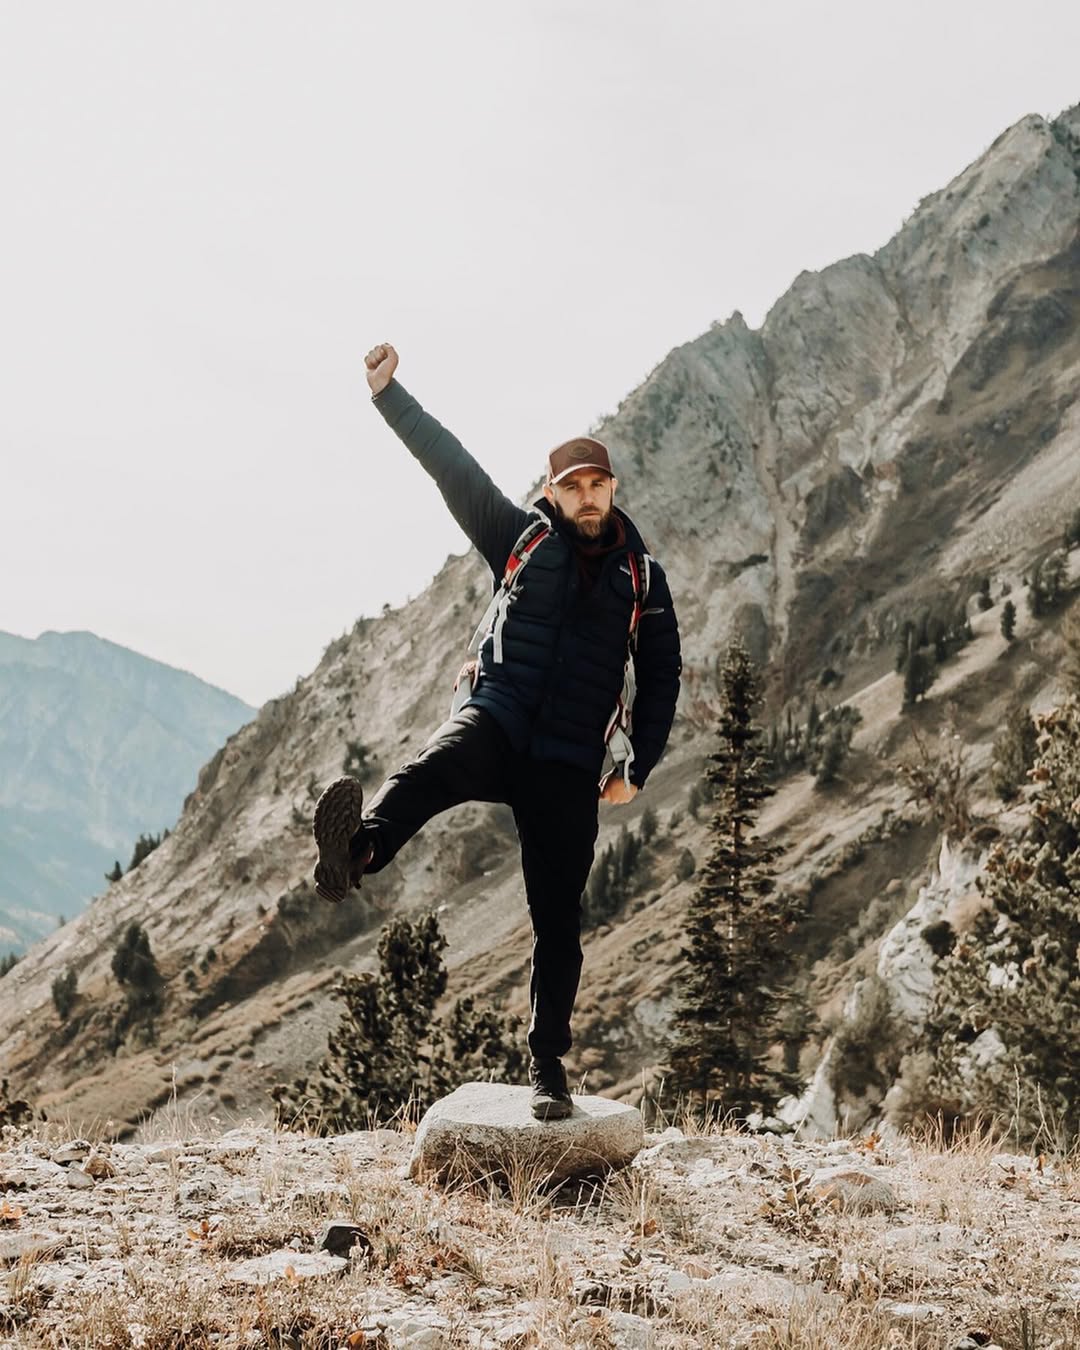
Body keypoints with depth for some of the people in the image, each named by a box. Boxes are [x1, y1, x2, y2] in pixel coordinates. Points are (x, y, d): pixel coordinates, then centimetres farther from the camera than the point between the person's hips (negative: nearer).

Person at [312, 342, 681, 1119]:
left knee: (559, 920, 1)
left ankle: (549, 1065, 12)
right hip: (496, 720, -1)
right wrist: (388, 395, 2)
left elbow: (662, 679, 18)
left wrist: (637, 769, 11)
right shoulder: (521, 540, 12)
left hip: (568, 764, 1)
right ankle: (357, 850, -67)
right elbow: (451, 465, 8)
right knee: (433, 770, -38)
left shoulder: (642, 578, 14)